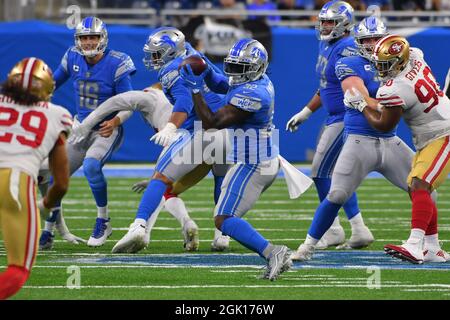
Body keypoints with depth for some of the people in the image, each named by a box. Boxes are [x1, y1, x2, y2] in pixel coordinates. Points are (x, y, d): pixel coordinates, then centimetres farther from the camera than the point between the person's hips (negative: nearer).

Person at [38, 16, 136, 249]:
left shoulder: (116, 65, -17)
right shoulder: (73, 58, -4)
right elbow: (55, 81, 15)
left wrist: (115, 121, -31)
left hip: (107, 130, -5)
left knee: (91, 165, -31)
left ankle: (103, 221, -11)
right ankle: (47, 232, 15)